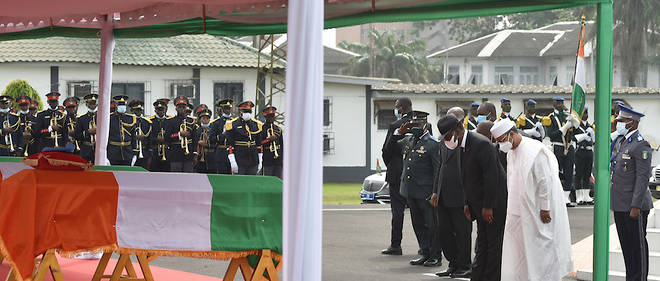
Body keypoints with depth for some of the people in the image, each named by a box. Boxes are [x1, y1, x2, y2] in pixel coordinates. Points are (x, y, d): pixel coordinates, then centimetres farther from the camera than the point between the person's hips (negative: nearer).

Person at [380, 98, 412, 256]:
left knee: (397, 208, -1)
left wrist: (389, 167, 8)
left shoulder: (395, 126, -11)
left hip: (398, 173, -5)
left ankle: (396, 245, -1)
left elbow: (386, 151, -8)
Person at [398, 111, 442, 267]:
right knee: (418, 224, 13)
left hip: (425, 192, -7)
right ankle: (425, 254, 22)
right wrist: (399, 132, 11)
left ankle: (436, 256, 6)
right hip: (410, 192, 7)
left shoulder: (432, 144, -10)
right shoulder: (407, 141, 12)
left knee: (431, 224, -1)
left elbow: (438, 170, -12)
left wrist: (434, 193, -16)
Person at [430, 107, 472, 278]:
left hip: (460, 196, -8)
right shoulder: (444, 142, 15)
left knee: (462, 232, 1)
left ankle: (464, 267, 11)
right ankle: (454, 264, 23)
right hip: (443, 196, 8)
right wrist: (435, 191, 13)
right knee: (442, 232, 10)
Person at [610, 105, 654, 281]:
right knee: (626, 244, 14)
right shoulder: (619, 141, 13)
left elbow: (643, 178, -18)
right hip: (619, 204, 9)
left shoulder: (640, 145, -14)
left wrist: (636, 206, -21)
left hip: (634, 205, -9)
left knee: (638, 245, 0)